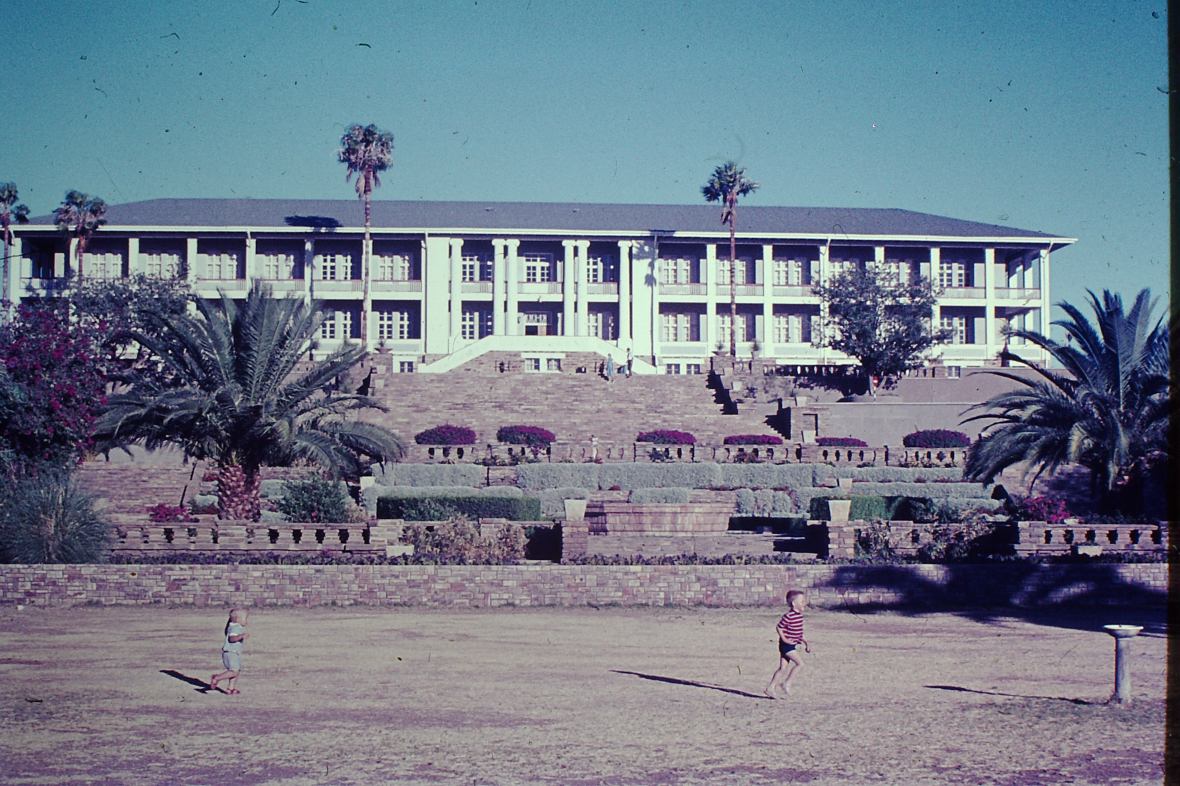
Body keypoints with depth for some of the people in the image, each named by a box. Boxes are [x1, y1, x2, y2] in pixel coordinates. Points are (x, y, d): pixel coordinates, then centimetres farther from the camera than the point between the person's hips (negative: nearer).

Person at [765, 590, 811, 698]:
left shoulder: (799, 615, 10)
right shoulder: (789, 616, -19)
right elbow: (779, 627, -15)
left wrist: (806, 643, 17)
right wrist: (785, 639, -19)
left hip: (792, 645, 9)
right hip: (786, 645, -9)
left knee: (783, 668, 10)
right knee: (800, 663, -15)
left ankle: (770, 688, 15)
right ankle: (787, 683, -7)